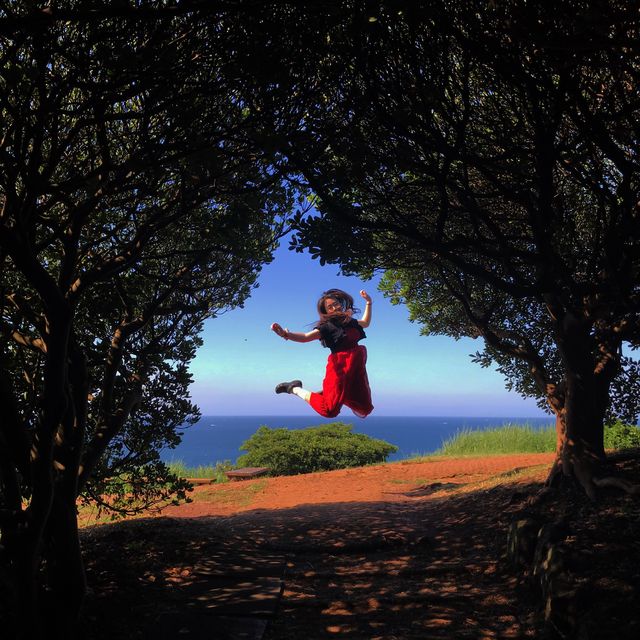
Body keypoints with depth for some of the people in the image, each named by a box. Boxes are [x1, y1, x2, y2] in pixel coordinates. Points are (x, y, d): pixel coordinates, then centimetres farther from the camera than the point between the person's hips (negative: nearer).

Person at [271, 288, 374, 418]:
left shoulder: (349, 321, 12)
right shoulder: (327, 326, -7)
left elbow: (365, 323, 33)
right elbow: (306, 337, -18)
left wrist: (368, 302, 25)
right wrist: (286, 334, -35)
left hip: (357, 367, 7)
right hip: (340, 367, -7)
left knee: (363, 411, 8)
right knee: (329, 410, -13)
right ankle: (295, 389, 4)